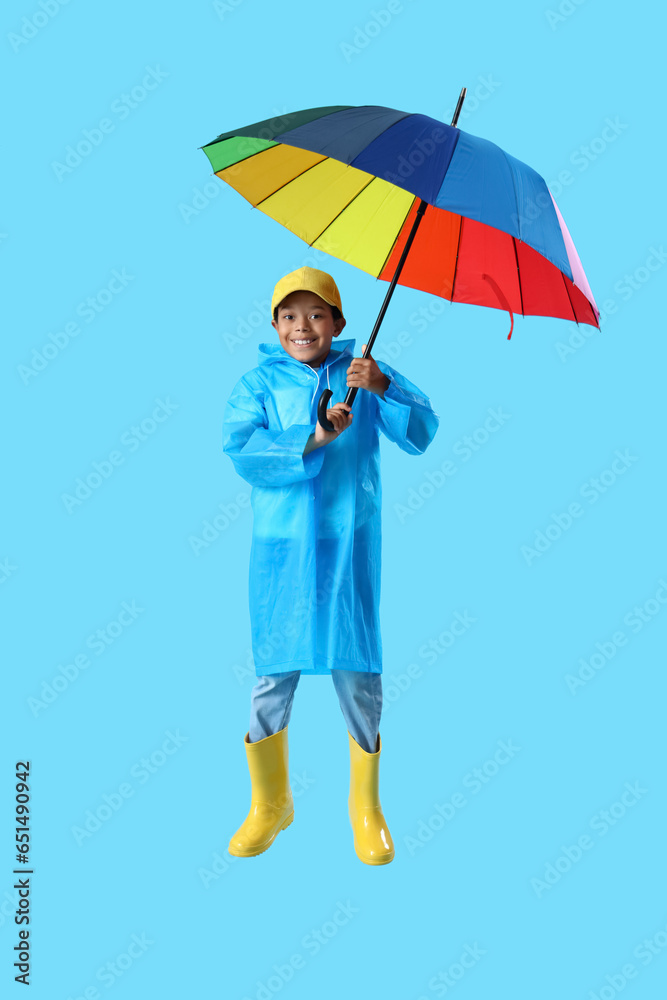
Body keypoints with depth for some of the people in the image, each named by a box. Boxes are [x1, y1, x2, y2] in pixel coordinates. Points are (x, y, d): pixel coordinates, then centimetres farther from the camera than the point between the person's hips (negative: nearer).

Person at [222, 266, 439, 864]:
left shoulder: (362, 375, 7)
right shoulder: (260, 383, 5)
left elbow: (421, 434, -4)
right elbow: (240, 448, -11)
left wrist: (382, 387, -20)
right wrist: (314, 439, -20)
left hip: (350, 547, 0)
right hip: (281, 551, 0)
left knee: (359, 674, 3)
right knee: (274, 675, 5)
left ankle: (366, 805, 24)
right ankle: (271, 804, 26)